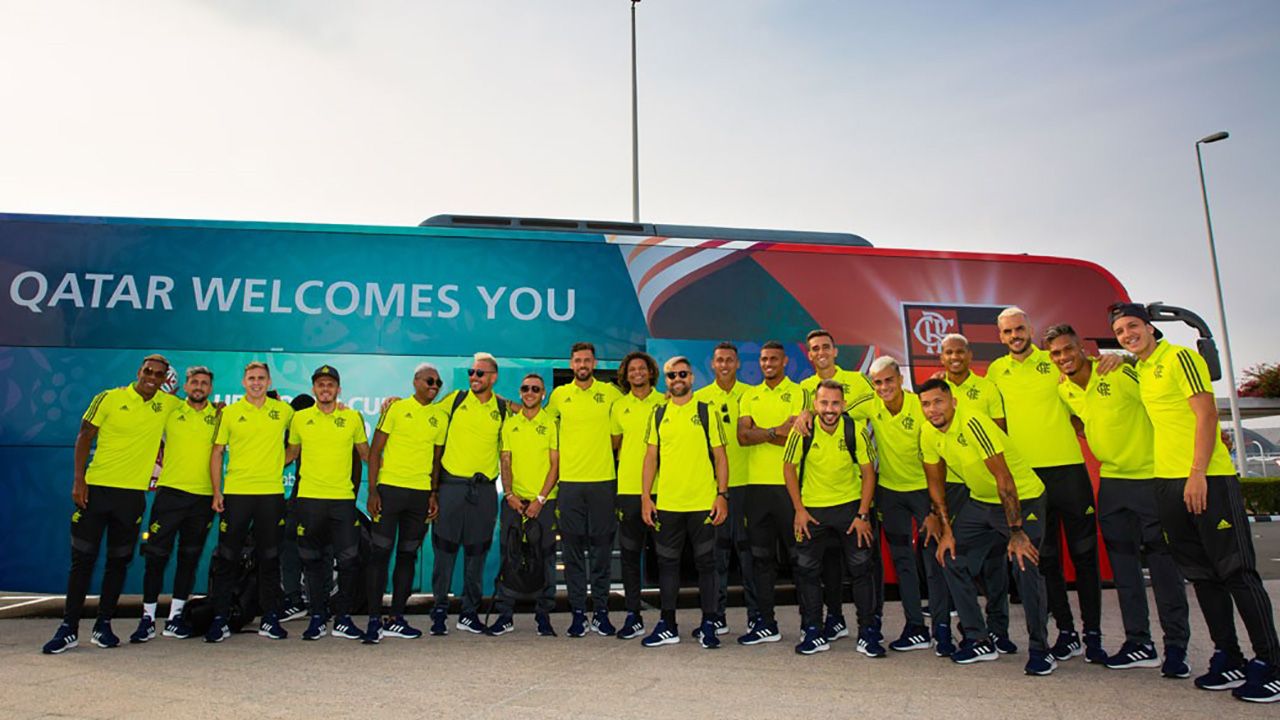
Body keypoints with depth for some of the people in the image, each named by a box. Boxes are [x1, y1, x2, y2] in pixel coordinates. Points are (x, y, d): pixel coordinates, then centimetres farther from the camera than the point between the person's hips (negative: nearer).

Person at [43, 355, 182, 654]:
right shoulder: (110, 398, -2)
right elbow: (84, 437, 1)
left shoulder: (167, 404, 4)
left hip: (134, 493, 2)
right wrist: (78, 480, -7)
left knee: (118, 561, 7)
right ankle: (69, 627, 10)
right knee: (83, 558, 2)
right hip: (97, 487, -2)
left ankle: (103, 624, 18)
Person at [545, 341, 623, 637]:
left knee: (602, 547, 4)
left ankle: (601, 611, 14)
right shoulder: (559, 394, 6)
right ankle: (577, 612, 14)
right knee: (572, 549, 4)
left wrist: (608, 448, 4)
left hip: (603, 480, -1)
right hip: (569, 480, 1)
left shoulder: (610, 391, 3)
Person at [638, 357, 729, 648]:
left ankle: (708, 626, 15)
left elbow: (720, 456, 1)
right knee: (667, 563, 10)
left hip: (703, 503, -3)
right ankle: (668, 626, 22)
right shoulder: (658, 414, 9)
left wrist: (722, 495, -7)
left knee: (706, 563, 4)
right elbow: (651, 456, 10)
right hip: (667, 503, 3)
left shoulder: (706, 412, 1)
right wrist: (645, 497, 3)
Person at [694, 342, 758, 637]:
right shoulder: (699, 398, 7)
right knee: (716, 548, 6)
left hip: (745, 481, -1)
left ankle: (756, 613, 15)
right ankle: (717, 615, 16)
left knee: (747, 547, 3)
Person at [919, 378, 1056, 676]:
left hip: (1023, 498, -7)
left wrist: (1016, 533, -26)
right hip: (980, 502, 7)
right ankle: (979, 641, 12)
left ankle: (1039, 650, 2)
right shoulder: (929, 436, -5)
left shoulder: (973, 424, -27)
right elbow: (936, 484, 6)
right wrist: (945, 530, 2)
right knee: (952, 559, -1)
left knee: (1025, 568, -18)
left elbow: (1004, 478, -27)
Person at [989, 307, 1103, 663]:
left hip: (1068, 466, -2)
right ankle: (1065, 631, 18)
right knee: (1046, 556, 7)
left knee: (1083, 551, 3)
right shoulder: (996, 370, 10)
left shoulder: (1055, 361, 3)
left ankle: (1093, 634, 13)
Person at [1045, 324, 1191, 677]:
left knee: (1163, 561, -2)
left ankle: (1176, 647, 8)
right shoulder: (1063, 391, 2)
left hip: (1150, 475, -6)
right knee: (1123, 562, 8)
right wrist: (1090, 436, 7)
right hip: (1111, 481, 6)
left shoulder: (1119, 374, -15)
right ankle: (1139, 643, 16)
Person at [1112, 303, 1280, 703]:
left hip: (1207, 479, -8)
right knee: (1202, 574, 10)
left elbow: (1206, 414, -13)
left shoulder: (1179, 358, -5)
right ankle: (1228, 658, 17)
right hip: (1167, 484, 8)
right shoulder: (1139, 371, 17)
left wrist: (1197, 472, -19)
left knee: (1236, 571, -4)